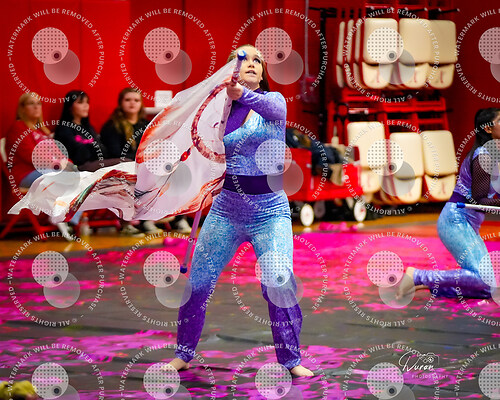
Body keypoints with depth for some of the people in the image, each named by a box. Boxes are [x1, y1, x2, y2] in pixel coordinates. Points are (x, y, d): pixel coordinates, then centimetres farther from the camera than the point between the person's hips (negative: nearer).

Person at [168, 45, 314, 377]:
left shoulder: (274, 100, -4)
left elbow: (272, 108, -30)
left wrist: (242, 94, -49)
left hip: (270, 212, -3)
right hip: (226, 209, 3)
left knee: (279, 286, -19)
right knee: (196, 284, 1)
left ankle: (292, 360, -3)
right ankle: (184, 355, 19)